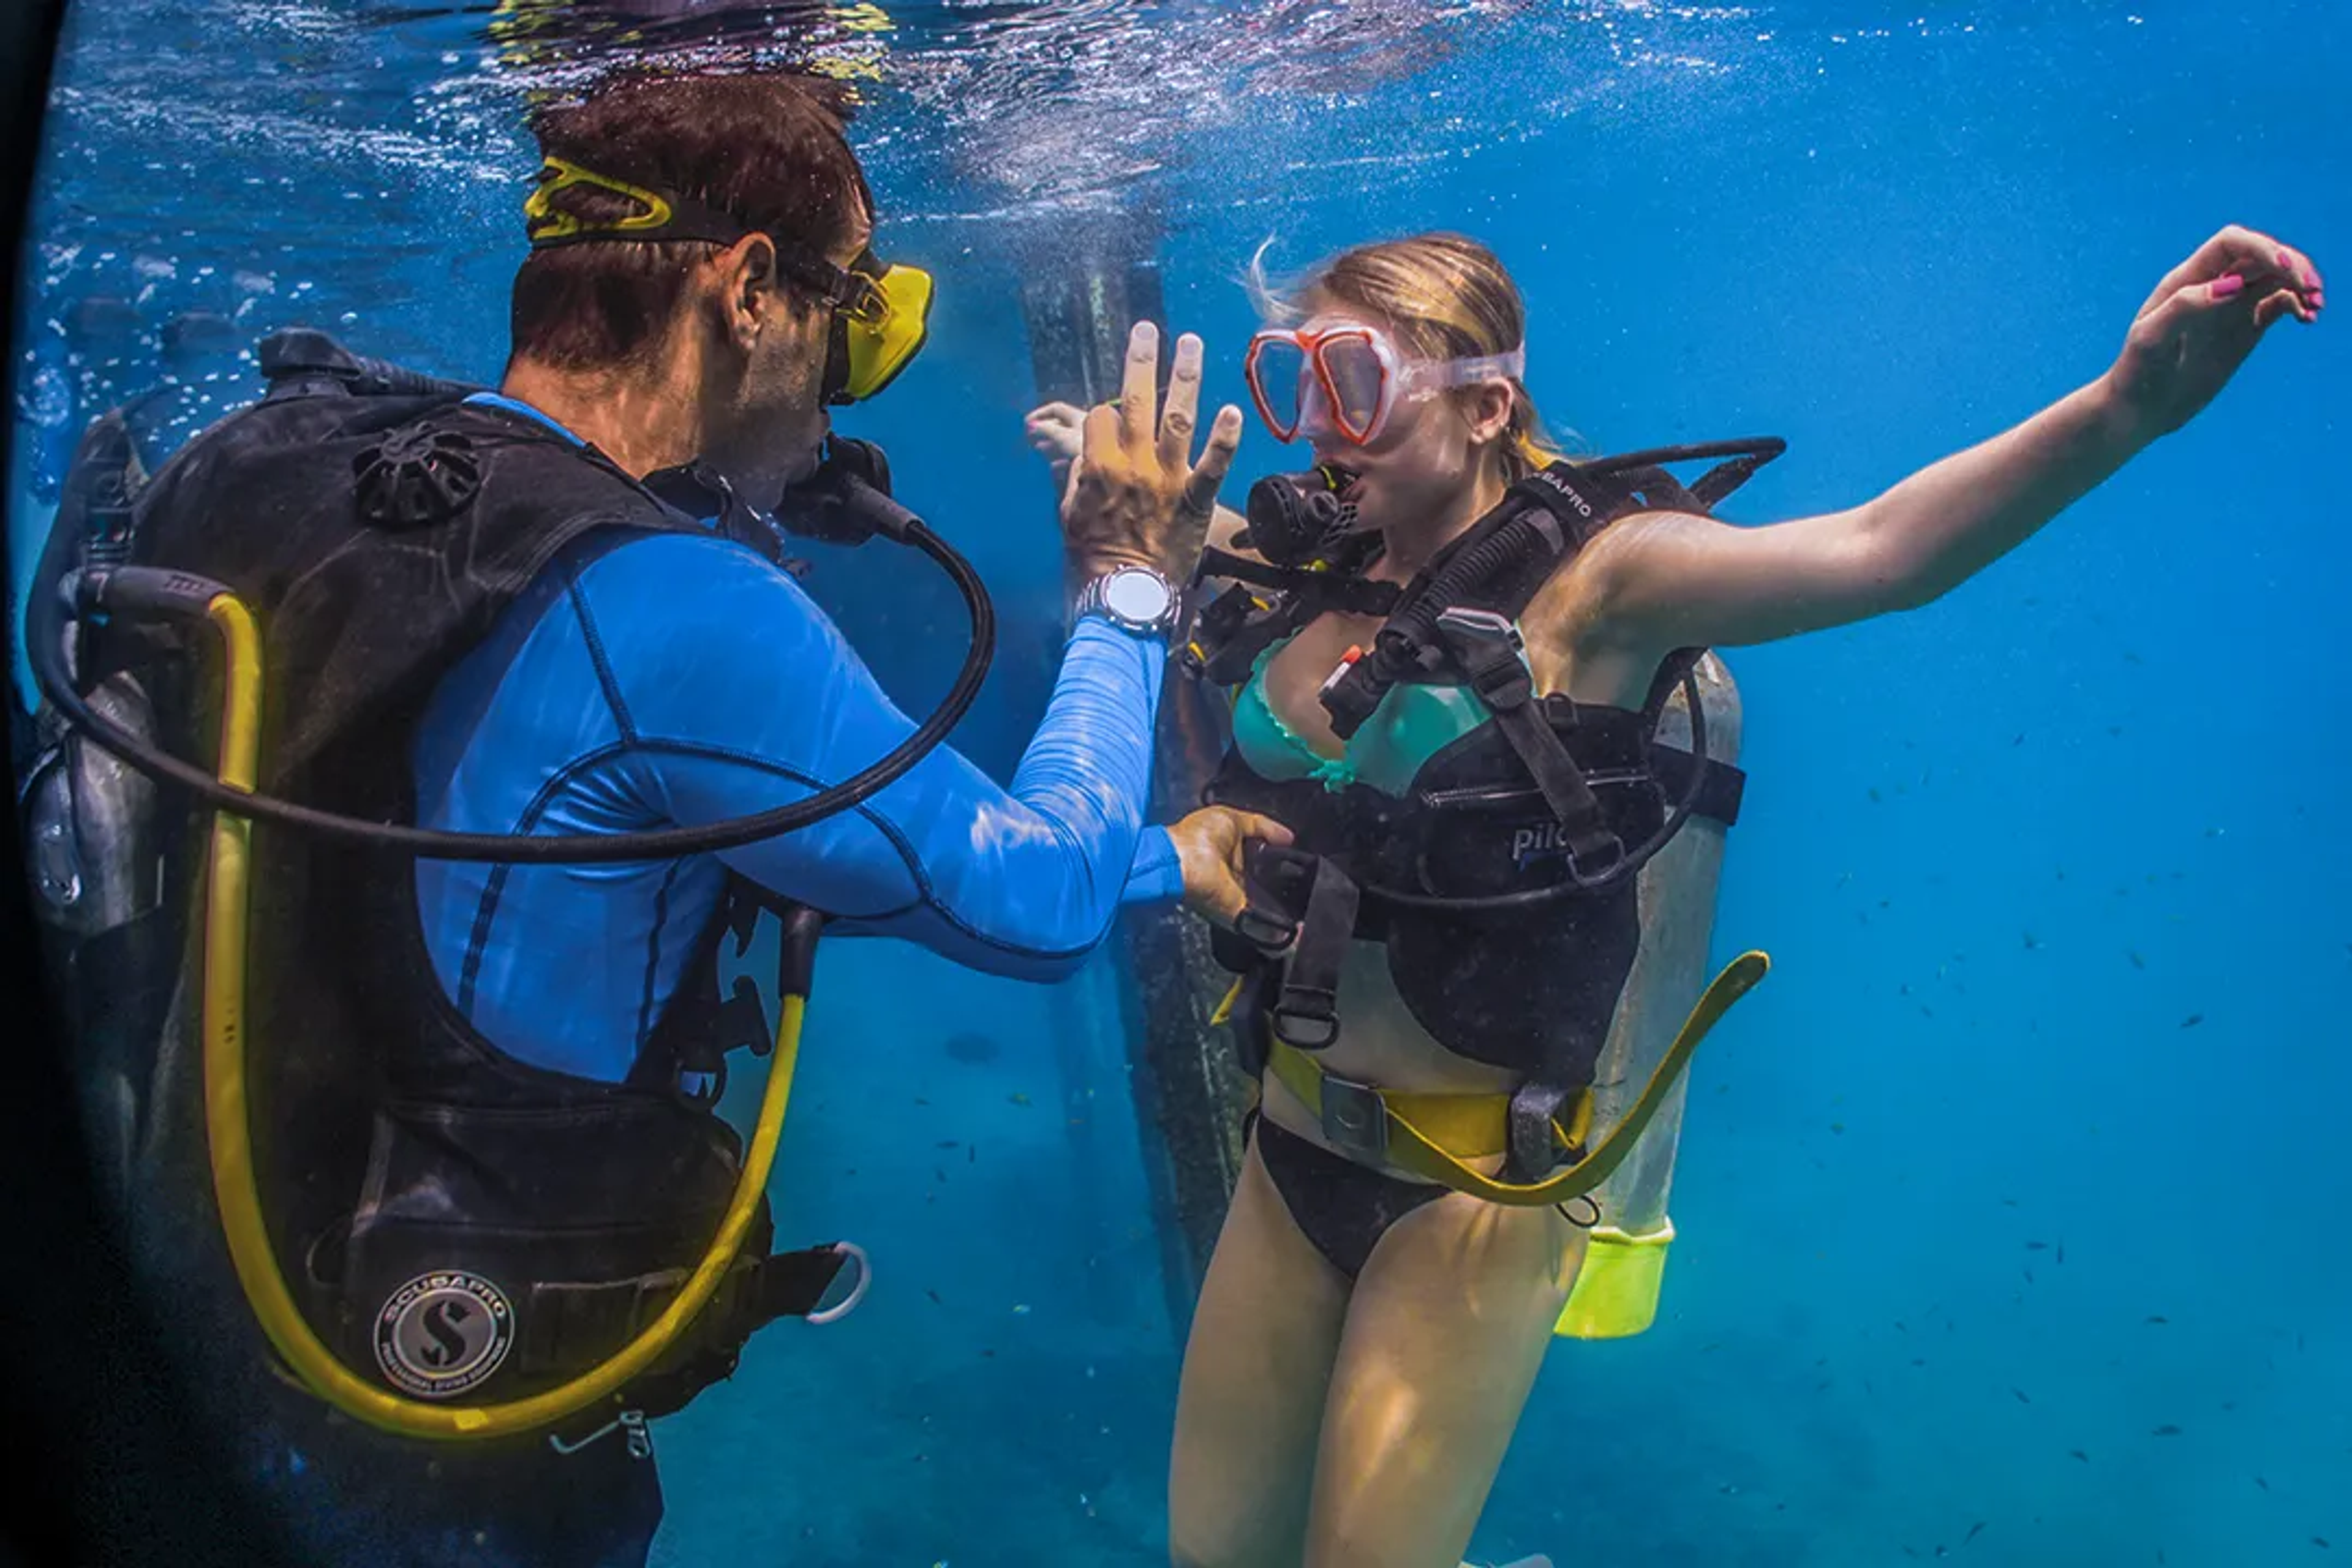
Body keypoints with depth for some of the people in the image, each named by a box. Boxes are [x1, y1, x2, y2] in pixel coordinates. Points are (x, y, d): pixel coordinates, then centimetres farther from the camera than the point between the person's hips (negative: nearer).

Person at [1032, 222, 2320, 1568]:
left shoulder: (1584, 579, -15)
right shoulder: (1307, 562, 0)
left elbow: (1880, 551, -31)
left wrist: (2126, 407, -44)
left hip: (1474, 1189, -6)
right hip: (1292, 1149, 6)